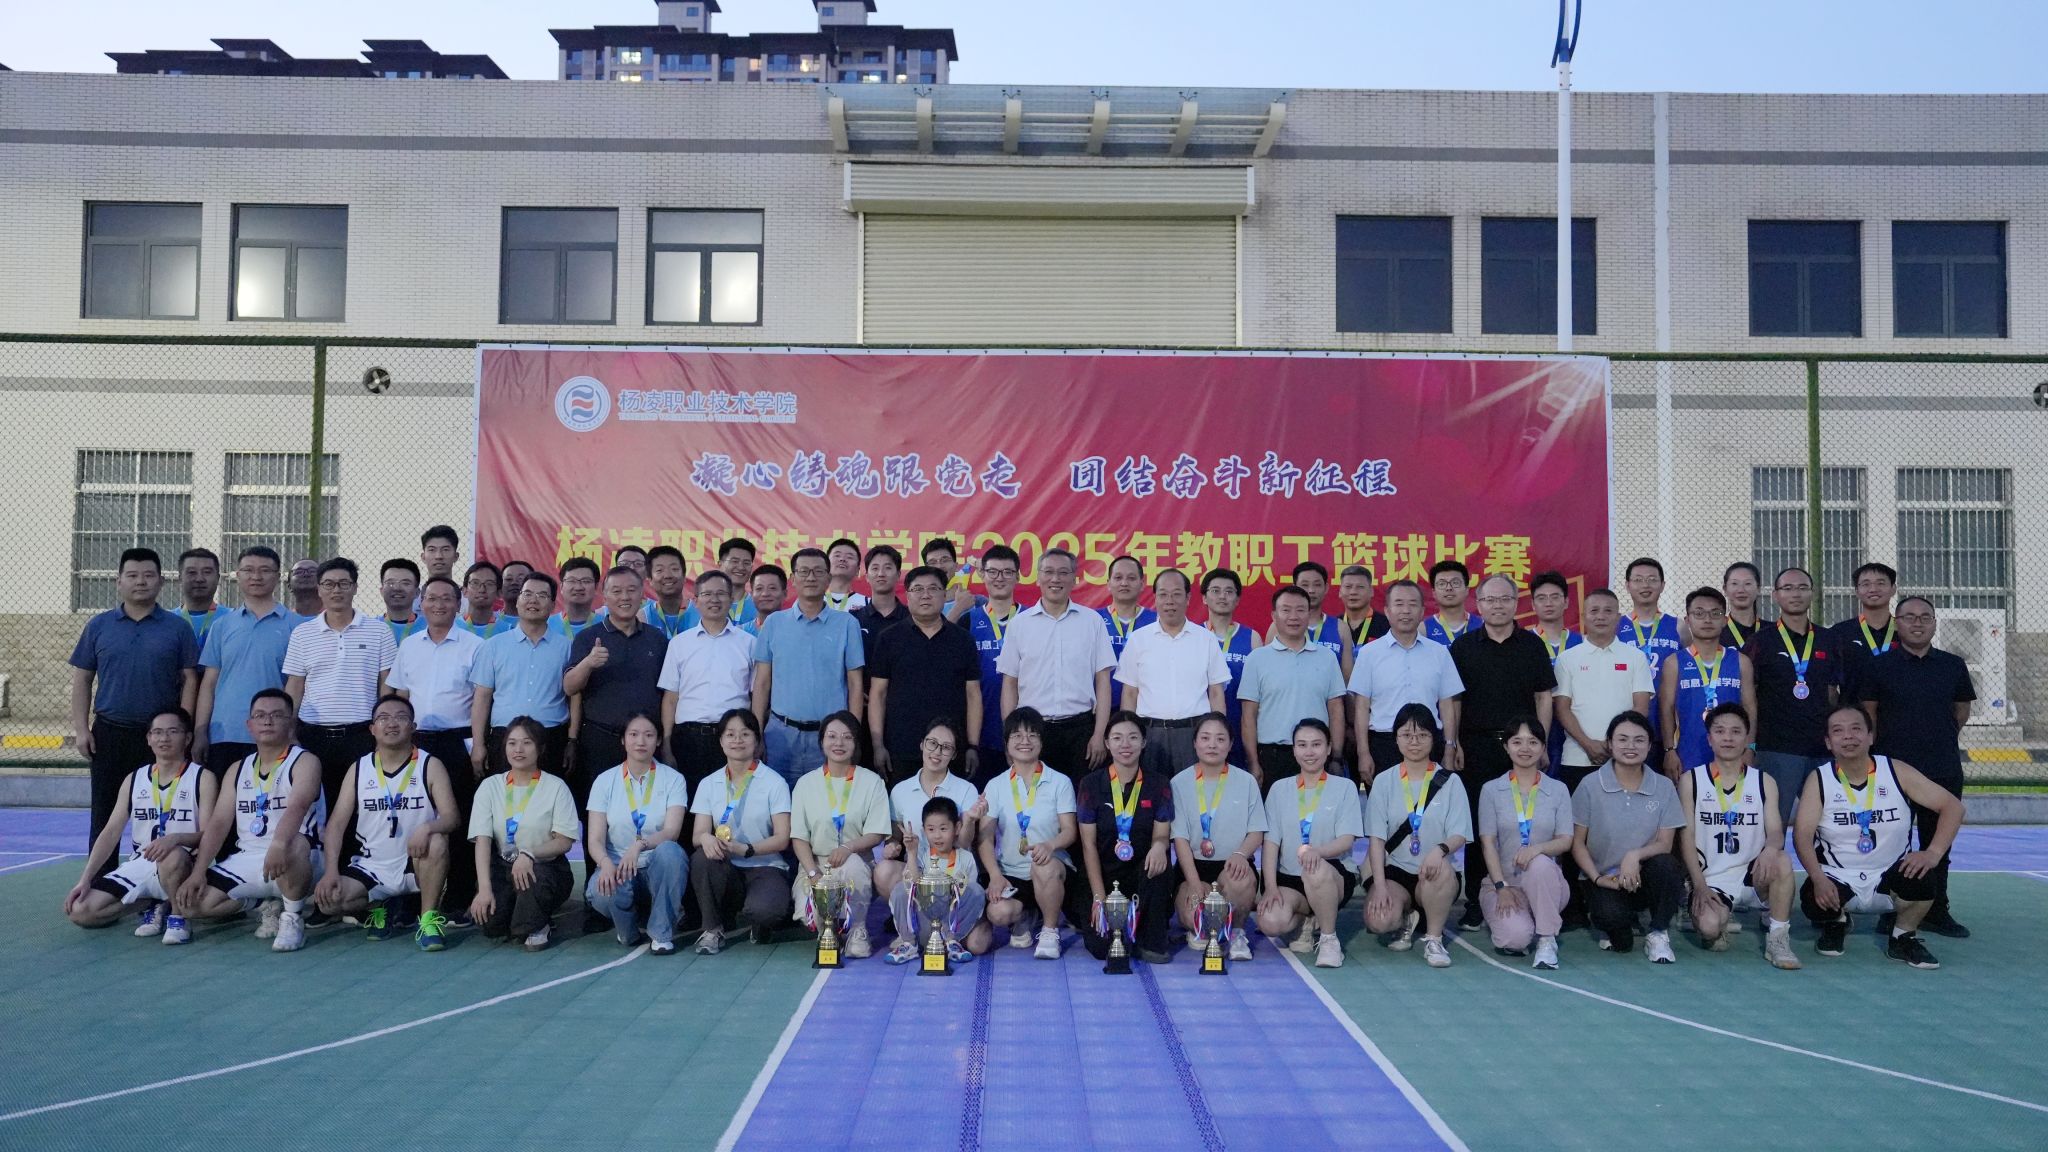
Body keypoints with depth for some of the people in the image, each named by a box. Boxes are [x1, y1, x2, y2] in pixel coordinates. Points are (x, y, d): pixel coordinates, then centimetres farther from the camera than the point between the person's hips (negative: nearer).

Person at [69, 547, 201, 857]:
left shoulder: (177, 628, 2)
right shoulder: (99, 626, 6)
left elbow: (190, 680, 0)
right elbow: (82, 680, 8)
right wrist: (81, 728, 0)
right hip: (110, 734, 2)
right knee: (105, 816, 7)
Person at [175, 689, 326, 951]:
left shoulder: (304, 762, -6)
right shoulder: (237, 770, 14)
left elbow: (297, 806, -25)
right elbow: (218, 823, 7)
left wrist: (279, 843, -44)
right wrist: (198, 872, -5)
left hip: (294, 860, -6)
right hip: (247, 860, 6)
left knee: (292, 846, -41)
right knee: (188, 903, -8)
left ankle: (293, 918, -16)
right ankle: (269, 905, 11)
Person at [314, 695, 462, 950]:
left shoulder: (430, 766, -3)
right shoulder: (358, 769, 4)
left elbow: (451, 817, -13)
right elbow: (337, 824, 0)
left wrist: (427, 827, -36)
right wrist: (331, 870, -15)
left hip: (415, 864, -3)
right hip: (370, 868, 3)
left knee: (436, 841, -34)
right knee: (328, 900, -22)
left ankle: (428, 918, -17)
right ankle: (380, 907, 11)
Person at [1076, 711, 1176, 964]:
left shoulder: (1158, 783, 3)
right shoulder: (1091, 784, -1)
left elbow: (1162, 833, -2)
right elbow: (1089, 843, -3)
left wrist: (1159, 846, -29)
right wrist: (1099, 898, -11)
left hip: (1143, 872, 1)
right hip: (1105, 875, -1)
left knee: (1159, 865, -35)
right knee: (1100, 946, -22)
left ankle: (1153, 942, -13)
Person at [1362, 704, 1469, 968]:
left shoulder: (1450, 781, 3)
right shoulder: (1384, 782, 5)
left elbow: (1459, 836, -5)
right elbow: (1377, 839, 0)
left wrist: (1441, 849, -29)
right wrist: (1379, 885, -14)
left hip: (1434, 872, -1)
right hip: (1395, 870, 1)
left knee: (1443, 870, -38)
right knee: (1378, 921, -29)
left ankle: (1433, 938, -11)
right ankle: (1406, 918, 11)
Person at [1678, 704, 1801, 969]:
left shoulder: (1764, 782, 8)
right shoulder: (1691, 780, 2)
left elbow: (1775, 831, -3)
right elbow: (1686, 837, -2)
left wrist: (1771, 848, -29)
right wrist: (1700, 885, -13)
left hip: (1752, 878, 2)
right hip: (1712, 880, -1)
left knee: (1781, 862, -32)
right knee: (1708, 926, -31)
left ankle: (1777, 938, -16)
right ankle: (1722, 923, 8)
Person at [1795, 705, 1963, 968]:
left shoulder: (1896, 772, -6)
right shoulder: (1819, 779, -7)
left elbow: (1952, 806, -4)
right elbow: (1802, 834, -14)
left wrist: (1933, 853, -20)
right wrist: (1818, 878, -31)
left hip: (1888, 877, 0)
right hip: (1838, 878, 0)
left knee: (1922, 881, -32)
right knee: (1813, 901, -31)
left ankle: (1903, 937, 2)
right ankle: (1836, 923, 11)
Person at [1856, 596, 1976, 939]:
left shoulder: (1953, 665, 7)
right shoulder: (1879, 665, -1)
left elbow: (1962, 710, 18)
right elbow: (1867, 714, 1)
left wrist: (1940, 739, 14)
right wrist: (1876, 753, 1)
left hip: (1944, 769, 3)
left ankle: (1937, 911, 20)